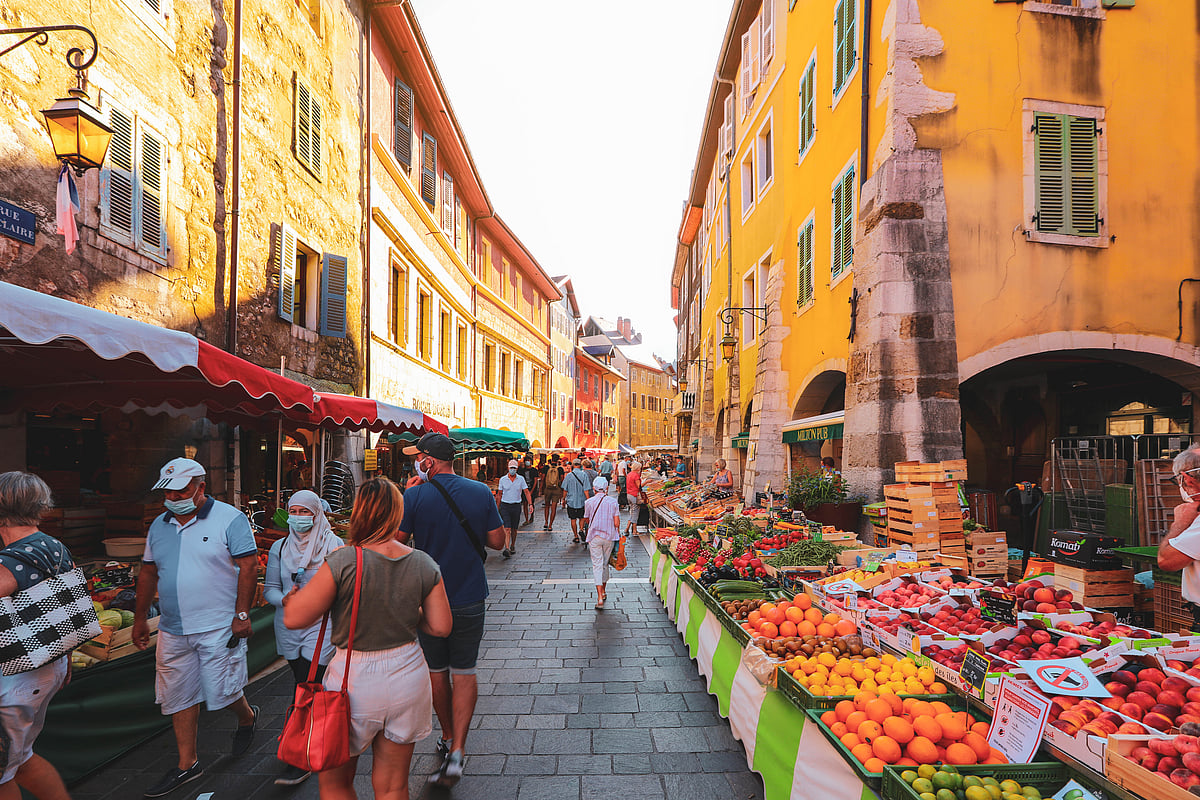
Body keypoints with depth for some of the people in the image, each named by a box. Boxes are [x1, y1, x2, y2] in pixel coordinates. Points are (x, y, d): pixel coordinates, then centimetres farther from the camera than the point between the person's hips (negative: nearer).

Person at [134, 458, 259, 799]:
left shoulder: (229, 518, -10)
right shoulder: (160, 524, 9)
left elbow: (248, 566, -13)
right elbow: (148, 572, 18)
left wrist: (242, 614, -17)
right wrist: (140, 618, 17)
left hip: (218, 628, -6)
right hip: (172, 630, 6)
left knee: (221, 694, 0)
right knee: (178, 698, 11)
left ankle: (247, 718, 33)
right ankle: (187, 764, 26)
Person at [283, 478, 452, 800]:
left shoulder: (343, 562, -19)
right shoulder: (425, 565, -6)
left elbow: (294, 619, -13)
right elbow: (441, 626, -1)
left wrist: (290, 597, 8)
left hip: (354, 680, -4)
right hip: (408, 676, 4)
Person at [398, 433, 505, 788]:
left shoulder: (414, 497, -14)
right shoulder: (481, 493, -7)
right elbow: (497, 542, -2)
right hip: (469, 599, 1)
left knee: (437, 671, 18)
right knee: (464, 673, 10)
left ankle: (448, 737, 33)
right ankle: (456, 751, 0)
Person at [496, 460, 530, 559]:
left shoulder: (521, 479, 2)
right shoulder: (503, 479, 1)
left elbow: (526, 492, 2)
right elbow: (500, 494, 8)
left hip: (516, 506, 1)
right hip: (505, 505, -1)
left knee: (514, 529, 11)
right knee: (507, 529, -12)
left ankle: (512, 546, 31)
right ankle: (506, 549, -19)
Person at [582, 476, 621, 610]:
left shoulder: (589, 502, -4)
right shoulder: (612, 501, -4)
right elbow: (616, 523, -5)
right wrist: (618, 534, 11)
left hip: (594, 537, -1)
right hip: (609, 536, 1)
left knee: (597, 565, -1)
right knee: (605, 563, 17)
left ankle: (600, 598, -12)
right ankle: (603, 592, 31)